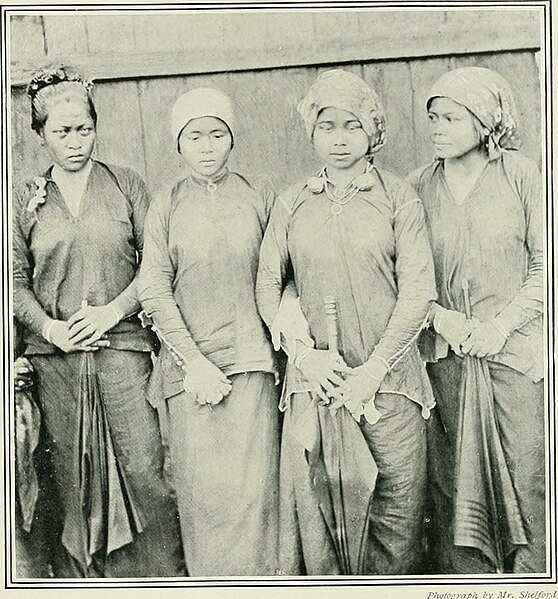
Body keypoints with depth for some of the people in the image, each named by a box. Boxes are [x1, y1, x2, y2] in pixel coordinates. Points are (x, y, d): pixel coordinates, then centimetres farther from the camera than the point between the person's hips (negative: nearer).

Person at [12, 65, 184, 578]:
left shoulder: (126, 185, 6)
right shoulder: (25, 202, 11)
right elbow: (15, 280, 9)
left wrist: (113, 310, -10)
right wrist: (48, 327, -8)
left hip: (123, 347, -2)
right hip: (55, 358, 2)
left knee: (146, 471, -4)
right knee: (71, 481, 6)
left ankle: (166, 582, 11)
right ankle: (80, 579, 21)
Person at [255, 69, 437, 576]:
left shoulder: (398, 198, 3)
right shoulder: (292, 203, 10)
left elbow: (418, 290, -3)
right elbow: (267, 285, 8)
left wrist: (372, 370, -10)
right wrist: (303, 352, -6)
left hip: (387, 377, -1)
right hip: (315, 379, 2)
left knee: (394, 513, 4)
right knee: (314, 510, 3)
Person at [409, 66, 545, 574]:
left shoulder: (521, 175, 0)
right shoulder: (418, 186, 5)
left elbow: (544, 266, 0)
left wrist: (500, 327, -9)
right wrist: (441, 318, -10)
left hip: (515, 347, -1)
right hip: (443, 351, 2)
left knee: (530, 476, 1)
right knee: (450, 484, 6)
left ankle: (531, 570, 20)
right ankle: (463, 580, 22)